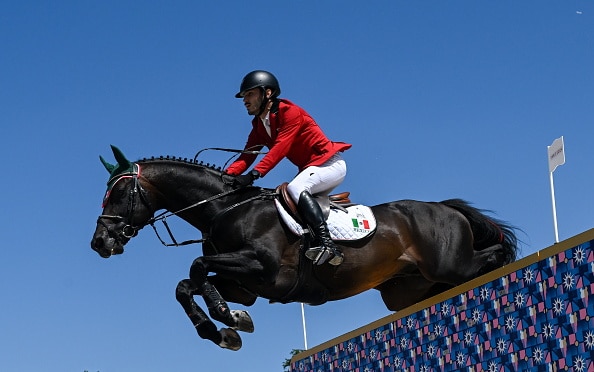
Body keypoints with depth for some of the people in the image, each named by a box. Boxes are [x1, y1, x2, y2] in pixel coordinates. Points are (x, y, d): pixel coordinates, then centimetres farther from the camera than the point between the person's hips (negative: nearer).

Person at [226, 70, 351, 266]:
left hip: (331, 163, -10)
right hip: (309, 169, 10)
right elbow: (246, 157, -1)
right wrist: (225, 175, -21)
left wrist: (254, 174, -38)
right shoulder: (259, 126, 10)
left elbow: (281, 148, -28)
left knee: (295, 188, -31)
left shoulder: (289, 111, -15)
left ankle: (326, 243, -44)